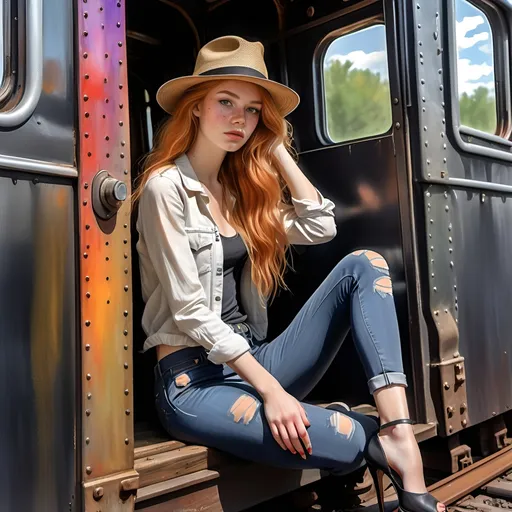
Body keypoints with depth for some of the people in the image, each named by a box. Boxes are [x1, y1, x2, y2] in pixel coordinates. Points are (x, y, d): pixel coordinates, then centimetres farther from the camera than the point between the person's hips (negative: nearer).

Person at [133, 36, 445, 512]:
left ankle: (399, 436, -24)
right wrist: (270, 389, -18)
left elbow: (320, 227, 2)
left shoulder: (241, 187, 14)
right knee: (347, 439, -32)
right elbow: (190, 311, -15)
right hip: (193, 381, -7)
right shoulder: (166, 185, -8)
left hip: (255, 362, 8)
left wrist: (276, 147, 4)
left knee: (363, 265, -12)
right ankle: (376, 436, 4)